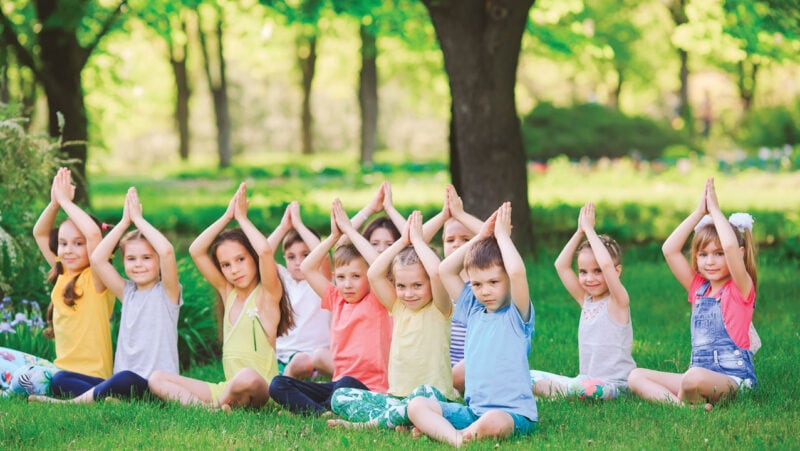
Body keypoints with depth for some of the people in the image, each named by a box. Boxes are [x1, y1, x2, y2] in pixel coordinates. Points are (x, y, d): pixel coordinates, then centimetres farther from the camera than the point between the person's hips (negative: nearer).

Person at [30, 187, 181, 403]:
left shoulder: (167, 292, 0)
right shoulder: (127, 292, 15)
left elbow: (166, 251, -19)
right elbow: (97, 258, 6)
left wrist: (138, 219, -8)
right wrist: (124, 222, 5)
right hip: (123, 384, 7)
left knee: (126, 379, -40)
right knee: (61, 378, -9)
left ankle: (74, 402, -23)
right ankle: (107, 399, -32)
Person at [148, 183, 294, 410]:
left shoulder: (267, 295, -5)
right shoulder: (228, 291, 13)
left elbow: (265, 251, -24)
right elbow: (196, 251, 7)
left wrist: (242, 218, -9)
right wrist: (227, 216, 2)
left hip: (259, 389, -7)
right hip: (228, 387, 7)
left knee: (247, 377, -43)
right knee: (157, 379, -1)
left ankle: (218, 404, -13)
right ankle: (201, 406, -26)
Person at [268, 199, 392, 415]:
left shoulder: (376, 302, -2)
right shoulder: (337, 301, 14)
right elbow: (307, 268, 16)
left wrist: (351, 230, -11)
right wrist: (334, 236, 8)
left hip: (369, 390, -6)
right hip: (338, 384, 6)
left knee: (346, 384, -41)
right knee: (278, 385, -11)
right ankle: (320, 414, -32)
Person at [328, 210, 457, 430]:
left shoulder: (439, 310, -3)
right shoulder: (399, 308, 12)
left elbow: (437, 272, -22)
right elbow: (373, 274, 1)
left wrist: (417, 239, -9)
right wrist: (402, 241, 1)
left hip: (434, 397, -6)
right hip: (396, 397, 6)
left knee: (425, 393, -40)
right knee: (340, 397, -10)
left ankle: (368, 424, -28)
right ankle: (396, 420, -28)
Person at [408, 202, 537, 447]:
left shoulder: (517, 314, -5)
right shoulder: (473, 310, 14)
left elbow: (517, 272, -24)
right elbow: (445, 270, 17)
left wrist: (502, 234, -9)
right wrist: (480, 238, 10)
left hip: (513, 413, -7)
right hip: (473, 409, 7)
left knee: (492, 422, -40)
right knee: (416, 405, -9)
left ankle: (436, 428, -21)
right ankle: (454, 437, -30)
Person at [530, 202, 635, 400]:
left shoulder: (617, 301, -8)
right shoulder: (586, 300, 11)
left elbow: (606, 264, -25)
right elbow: (561, 265, 9)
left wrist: (589, 229, -15)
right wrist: (580, 232, 1)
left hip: (615, 385, -7)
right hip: (587, 381, 7)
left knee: (584, 386, -39)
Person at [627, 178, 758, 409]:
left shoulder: (741, 289, -2)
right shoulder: (699, 288, 16)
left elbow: (731, 245, -21)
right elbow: (669, 249, 8)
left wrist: (714, 208, -7)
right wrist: (700, 212, 6)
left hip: (734, 378, -8)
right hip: (700, 374, 8)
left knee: (695, 377, -41)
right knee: (635, 377, -6)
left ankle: (685, 401, -11)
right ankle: (679, 405, -27)